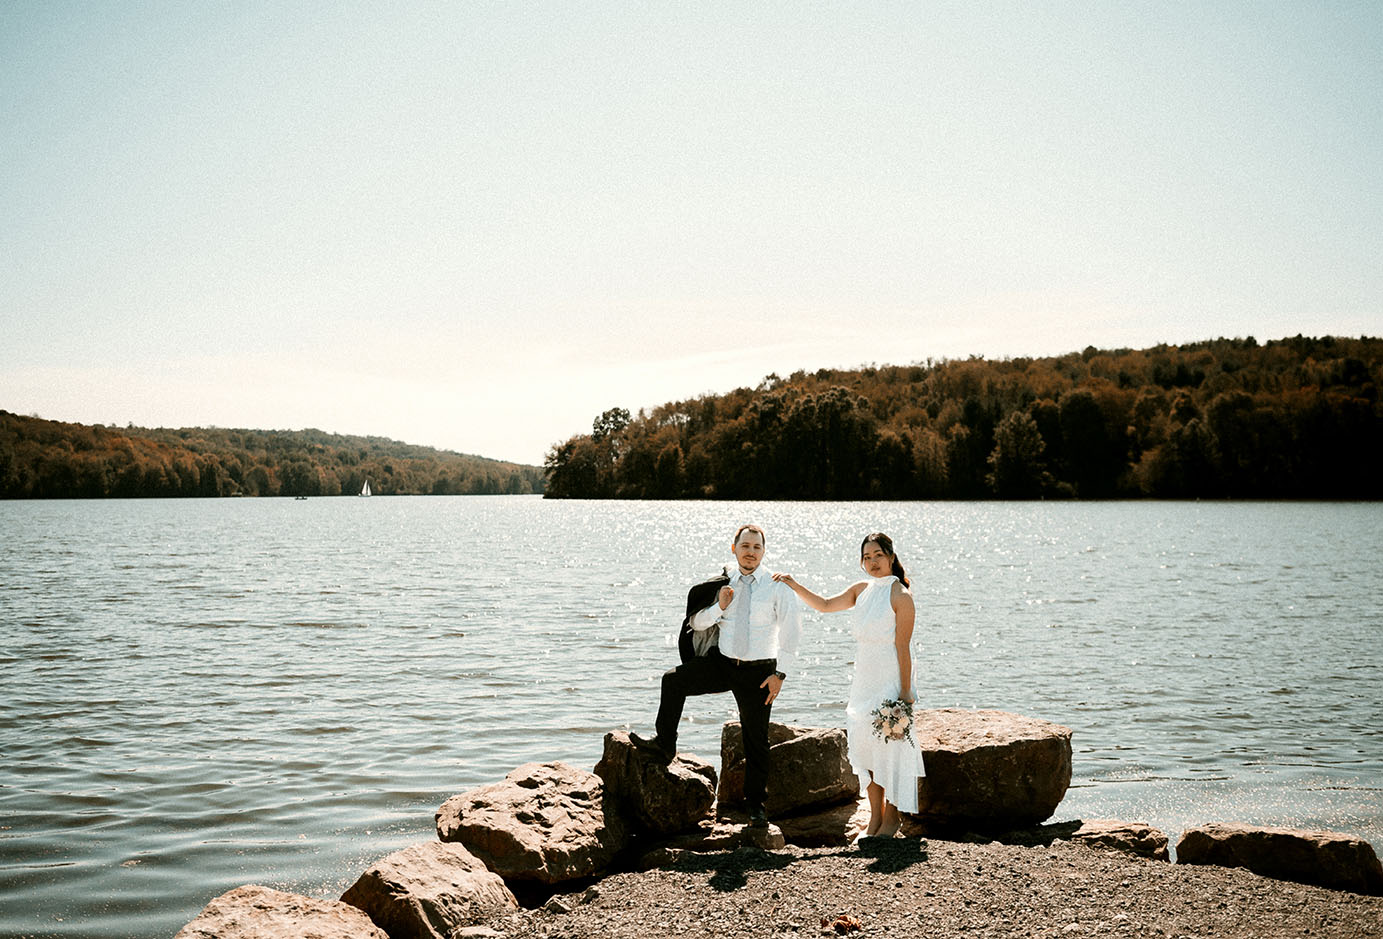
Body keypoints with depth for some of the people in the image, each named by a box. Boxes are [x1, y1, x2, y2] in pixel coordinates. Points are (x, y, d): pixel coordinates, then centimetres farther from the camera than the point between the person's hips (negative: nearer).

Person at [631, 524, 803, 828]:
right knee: (673, 679, -18)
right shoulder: (721, 584, 1)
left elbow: (791, 633, -2)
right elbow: (696, 623, 4)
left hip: (758, 671, -2)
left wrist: (779, 673, -8)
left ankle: (756, 805, 18)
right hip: (721, 663, 2)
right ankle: (665, 744, -6)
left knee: (756, 739, 5)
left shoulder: (777, 587, -5)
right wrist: (719, 607, -15)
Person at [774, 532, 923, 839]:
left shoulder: (900, 596, -11)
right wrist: (795, 586, 6)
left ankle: (892, 816, 13)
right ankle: (875, 816, 19)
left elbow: (902, 647, -14)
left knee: (889, 745, -2)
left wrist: (905, 691, -15)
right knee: (864, 745, 7)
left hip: (891, 682, -7)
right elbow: (825, 605, 17)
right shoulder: (861, 590, 9)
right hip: (864, 682, 7)